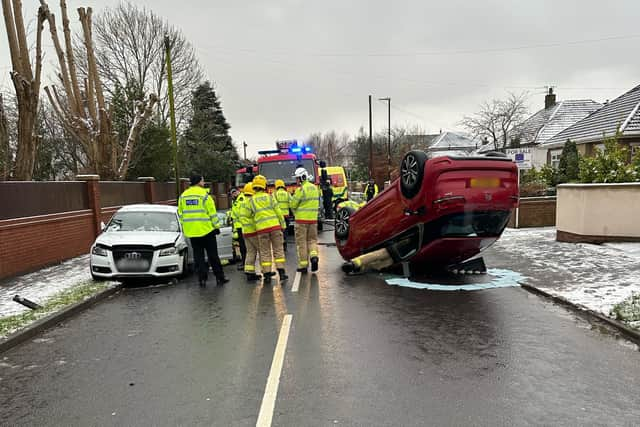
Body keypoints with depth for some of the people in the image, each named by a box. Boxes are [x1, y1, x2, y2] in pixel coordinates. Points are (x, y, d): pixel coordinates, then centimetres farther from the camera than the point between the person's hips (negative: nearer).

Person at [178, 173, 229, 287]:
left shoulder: (183, 196, 8)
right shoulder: (204, 194, -8)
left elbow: (180, 214, 11)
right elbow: (212, 213, -8)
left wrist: (184, 226, 18)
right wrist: (216, 226, -1)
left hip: (191, 231, 4)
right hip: (206, 230, -4)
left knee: (198, 256, 9)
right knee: (213, 255, 4)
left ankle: (202, 278, 8)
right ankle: (220, 277, 9)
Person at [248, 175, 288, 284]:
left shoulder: (251, 200, 2)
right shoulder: (269, 197, 1)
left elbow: (250, 215, 5)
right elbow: (278, 212, 2)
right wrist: (283, 225, 10)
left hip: (261, 229, 1)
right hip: (275, 226, 0)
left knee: (265, 252, 9)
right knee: (278, 250, 8)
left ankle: (267, 275, 9)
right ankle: (282, 273, 6)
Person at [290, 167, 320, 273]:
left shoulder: (301, 189, -14)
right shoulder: (314, 188, 10)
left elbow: (293, 205, -9)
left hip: (301, 219, -6)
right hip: (313, 218, 6)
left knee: (301, 242, 3)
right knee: (312, 240, 16)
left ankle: (303, 265, 6)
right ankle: (314, 256, -9)